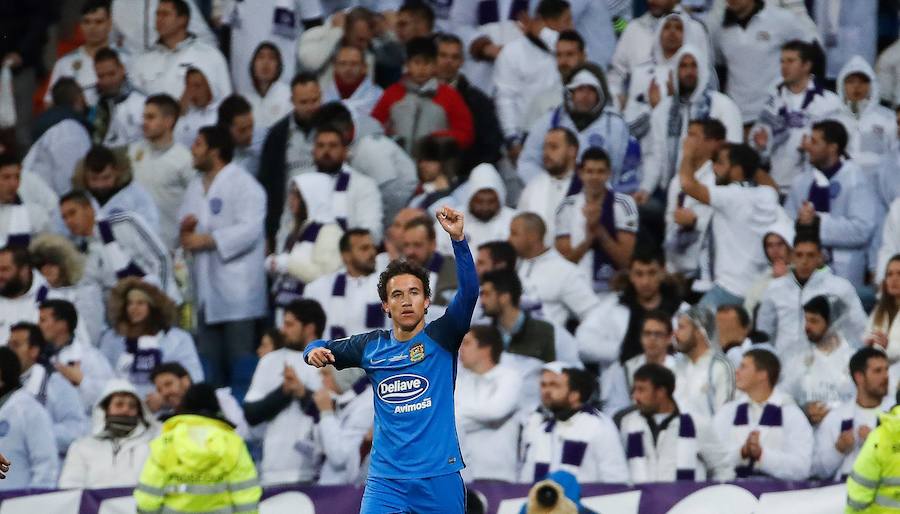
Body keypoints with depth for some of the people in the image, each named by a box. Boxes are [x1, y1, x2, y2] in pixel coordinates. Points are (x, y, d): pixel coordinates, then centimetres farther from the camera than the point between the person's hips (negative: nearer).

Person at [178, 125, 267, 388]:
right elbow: (184, 220, 19)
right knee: (209, 359, 10)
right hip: (206, 286, 8)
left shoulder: (244, 186, -9)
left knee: (240, 362, -8)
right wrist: (185, 228, -5)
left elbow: (249, 230, -19)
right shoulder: (196, 186, 18)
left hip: (237, 287, -8)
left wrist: (207, 240, -19)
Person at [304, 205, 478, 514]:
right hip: (386, 480, 1)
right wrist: (315, 352, -2)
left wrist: (458, 239, -28)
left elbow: (469, 292, -15)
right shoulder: (372, 347, 9)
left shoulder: (441, 337, 0)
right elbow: (324, 349, 23)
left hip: (439, 478, -1)